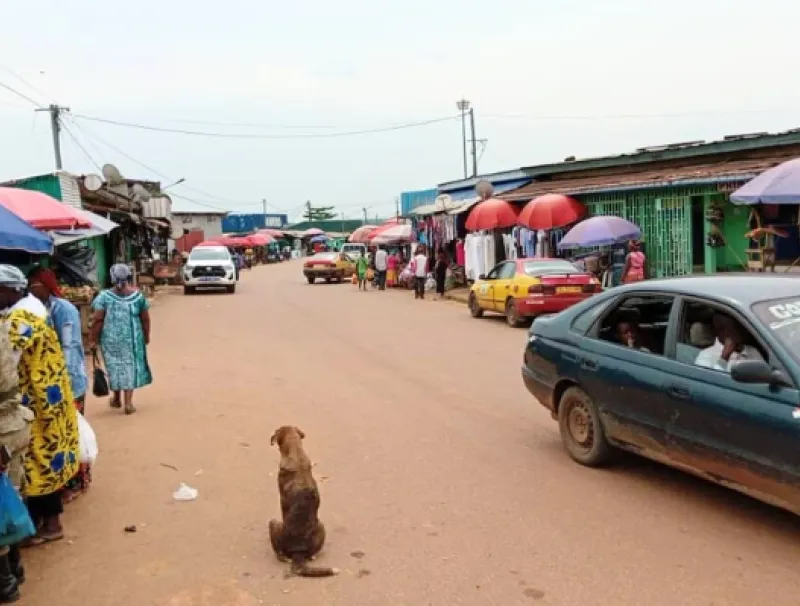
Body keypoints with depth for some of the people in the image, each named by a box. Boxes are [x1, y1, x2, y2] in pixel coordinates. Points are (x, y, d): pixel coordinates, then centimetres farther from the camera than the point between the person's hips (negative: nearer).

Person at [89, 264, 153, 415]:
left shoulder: (104, 296, -7)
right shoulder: (138, 296, -3)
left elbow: (97, 320, -9)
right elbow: (145, 319, 1)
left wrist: (93, 339, -1)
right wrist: (146, 336, 14)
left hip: (111, 339, 0)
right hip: (132, 339, 0)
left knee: (114, 366, 14)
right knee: (130, 366, 6)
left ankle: (116, 399, 29)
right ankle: (128, 402, 2)